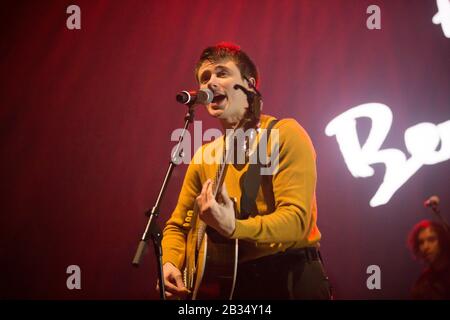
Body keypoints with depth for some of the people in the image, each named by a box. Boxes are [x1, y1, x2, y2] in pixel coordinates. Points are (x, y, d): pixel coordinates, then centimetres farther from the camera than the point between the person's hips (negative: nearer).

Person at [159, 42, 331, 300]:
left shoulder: (285, 134, -7)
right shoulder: (204, 156, 10)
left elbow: (296, 218, -16)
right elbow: (178, 225, 15)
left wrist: (234, 228, -31)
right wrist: (170, 263, -5)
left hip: (291, 276, -3)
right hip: (232, 280, 4)